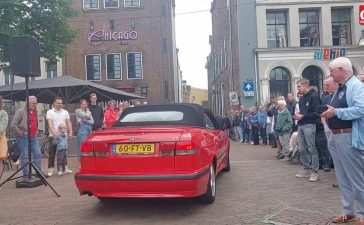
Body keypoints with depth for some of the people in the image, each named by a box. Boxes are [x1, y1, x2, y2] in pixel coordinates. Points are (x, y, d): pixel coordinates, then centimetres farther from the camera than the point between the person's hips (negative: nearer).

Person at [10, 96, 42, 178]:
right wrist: (21, 134, -14)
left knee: (38, 154, 5)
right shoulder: (21, 111, -8)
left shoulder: (35, 112, 15)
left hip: (33, 137, 7)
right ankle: (26, 175, 7)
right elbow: (13, 125, -13)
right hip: (23, 138, -7)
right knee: (24, 156, -1)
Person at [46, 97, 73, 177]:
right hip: (53, 136, -4)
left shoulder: (65, 112, 10)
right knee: (52, 153, 1)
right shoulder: (50, 112, -3)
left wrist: (70, 131, -7)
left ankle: (65, 168, 19)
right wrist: (54, 133, -26)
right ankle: (50, 169, 6)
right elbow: (50, 124, -13)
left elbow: (68, 122, 9)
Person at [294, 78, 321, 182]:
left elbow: (317, 113, -15)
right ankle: (307, 169, 19)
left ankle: (315, 171, 4)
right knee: (302, 149, 10)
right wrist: (297, 115, 4)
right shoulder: (301, 98, 17)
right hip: (301, 126, 8)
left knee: (311, 149, -4)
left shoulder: (314, 96, -8)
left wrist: (303, 117, -16)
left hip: (309, 125, -8)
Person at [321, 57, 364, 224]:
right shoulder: (340, 88, 17)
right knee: (342, 178, 15)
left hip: (349, 138, -10)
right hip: (335, 137, 10)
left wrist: (335, 112, -21)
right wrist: (328, 111, 5)